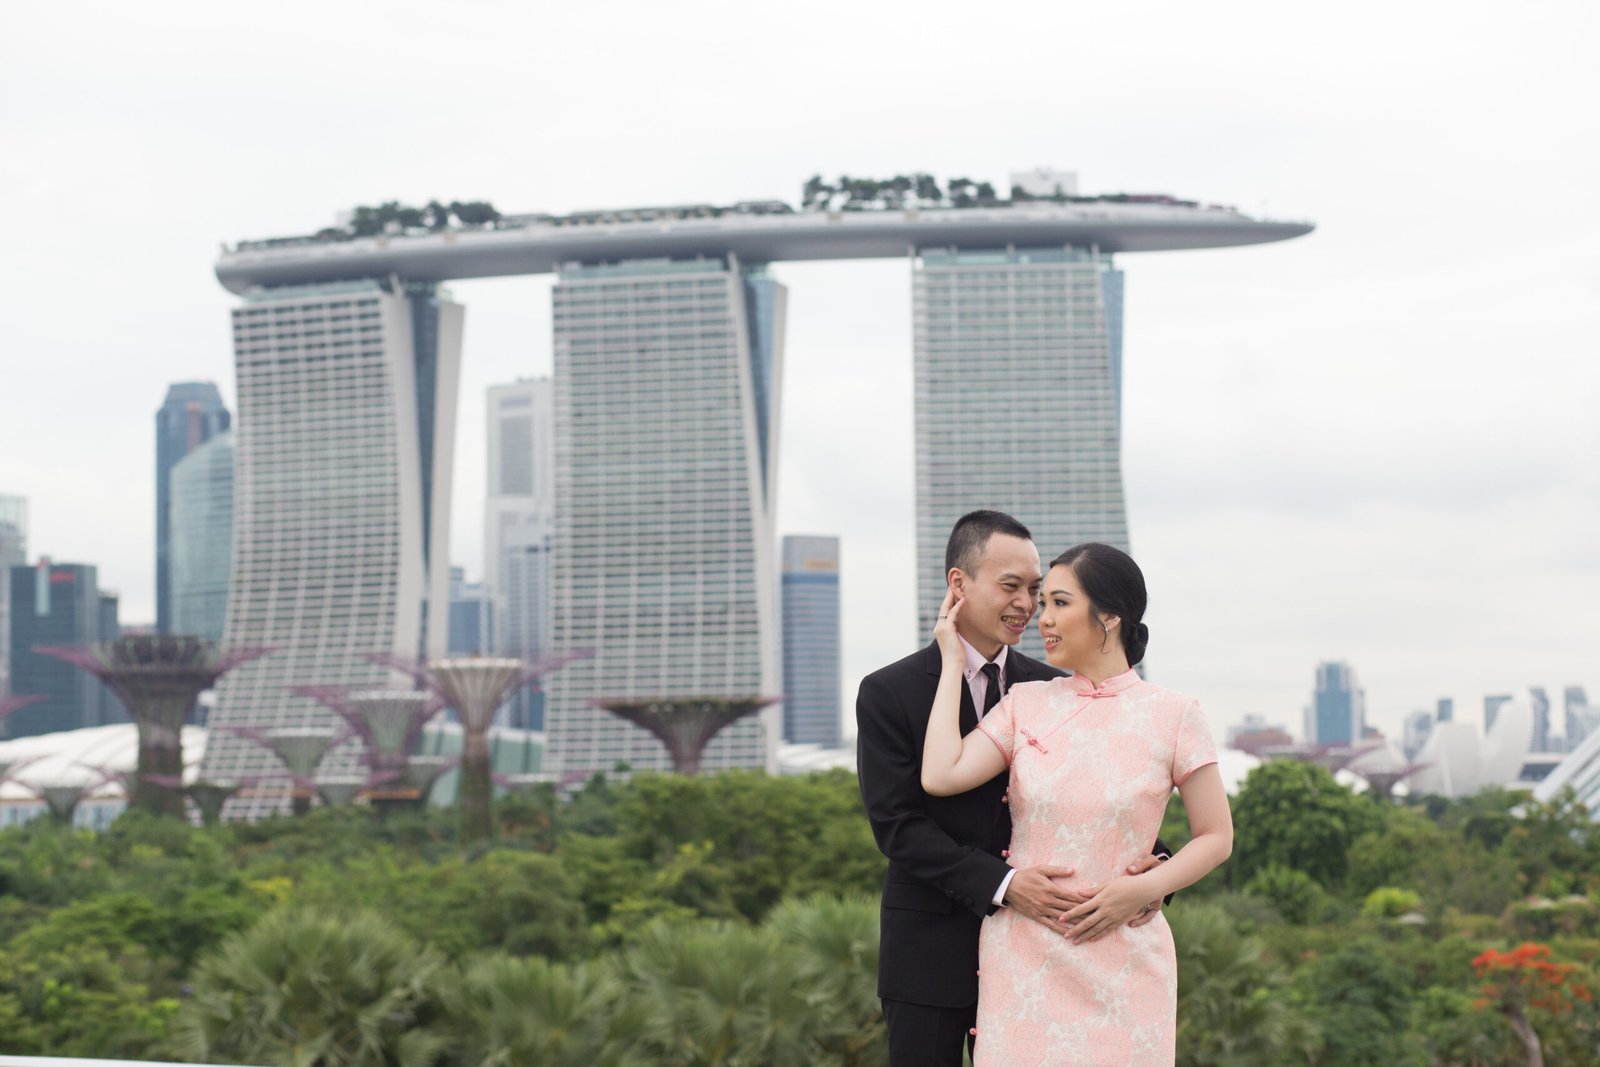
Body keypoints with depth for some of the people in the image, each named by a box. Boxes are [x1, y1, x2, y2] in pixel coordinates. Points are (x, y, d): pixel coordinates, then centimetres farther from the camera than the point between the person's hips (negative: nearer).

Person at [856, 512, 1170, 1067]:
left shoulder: (1053, 689, 5)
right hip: (931, 951, -3)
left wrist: (1149, 862, -20)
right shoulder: (888, 693, -5)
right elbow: (898, 825, -13)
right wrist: (1003, 885, -25)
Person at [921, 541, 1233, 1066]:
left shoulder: (1172, 715, -3)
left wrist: (1145, 889, -14)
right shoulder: (1026, 704, 4)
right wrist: (952, 661, -2)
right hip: (1023, 958, 2)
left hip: (1120, 958, -2)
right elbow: (940, 776, -10)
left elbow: (1216, 837, 2)